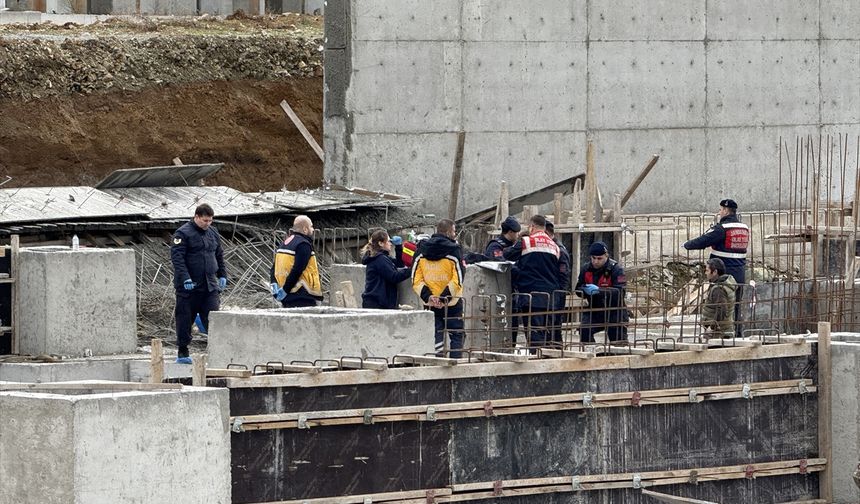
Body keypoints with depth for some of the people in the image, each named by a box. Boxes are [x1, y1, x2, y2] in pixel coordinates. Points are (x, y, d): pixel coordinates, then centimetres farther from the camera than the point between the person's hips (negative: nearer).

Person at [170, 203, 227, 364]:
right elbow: (177, 257, -15)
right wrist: (185, 278, -24)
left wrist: (222, 275, 18)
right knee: (185, 319, 3)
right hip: (189, 286, -5)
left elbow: (219, 256, 26)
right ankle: (182, 352, 13)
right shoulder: (183, 233, -8)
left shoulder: (213, 233, 14)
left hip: (210, 285, 5)